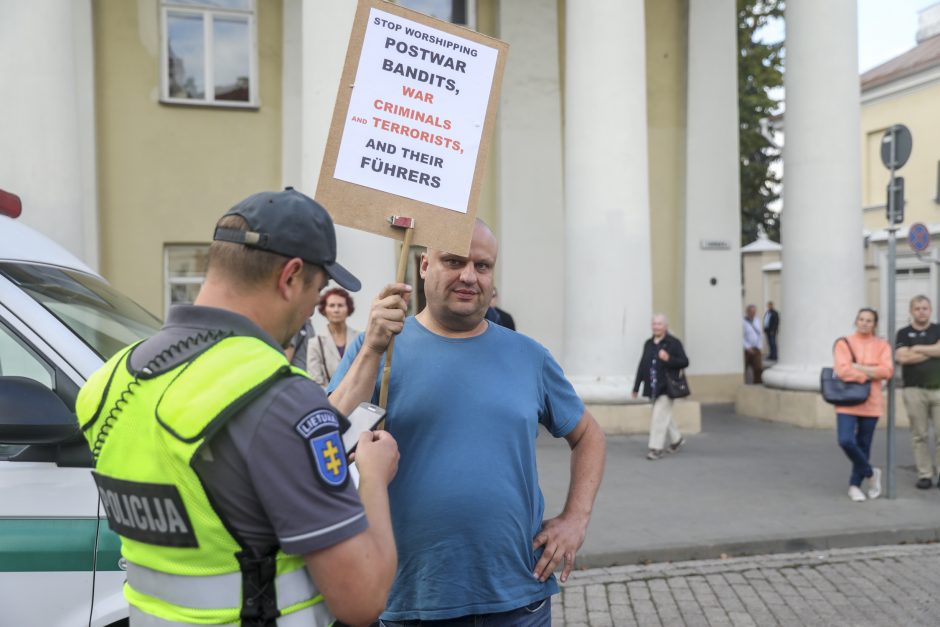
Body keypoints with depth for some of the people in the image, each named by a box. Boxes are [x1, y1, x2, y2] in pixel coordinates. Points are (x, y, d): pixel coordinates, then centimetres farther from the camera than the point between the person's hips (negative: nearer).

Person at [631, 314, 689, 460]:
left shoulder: (674, 343, -5)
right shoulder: (648, 344, 11)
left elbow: (684, 362, -7)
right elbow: (642, 366, 13)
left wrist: (669, 359, -24)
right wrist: (636, 386, 12)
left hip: (666, 388, -6)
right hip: (652, 388, 6)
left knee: (659, 417, -9)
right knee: (664, 415, 18)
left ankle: (656, 448, -4)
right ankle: (676, 439, 37)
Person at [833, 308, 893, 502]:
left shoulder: (881, 345, 6)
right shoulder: (844, 343, 0)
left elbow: (887, 370, -8)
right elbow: (842, 370, -12)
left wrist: (860, 368, -14)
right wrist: (869, 376, -10)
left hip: (870, 403, 2)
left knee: (864, 445, 8)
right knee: (846, 441, -15)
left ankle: (855, 484, 23)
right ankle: (871, 473, 10)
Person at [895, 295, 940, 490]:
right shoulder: (904, 333, 7)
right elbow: (902, 357, -9)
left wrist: (917, 349, -5)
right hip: (914, 390, -1)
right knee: (920, 435, 1)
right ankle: (924, 474, 7)